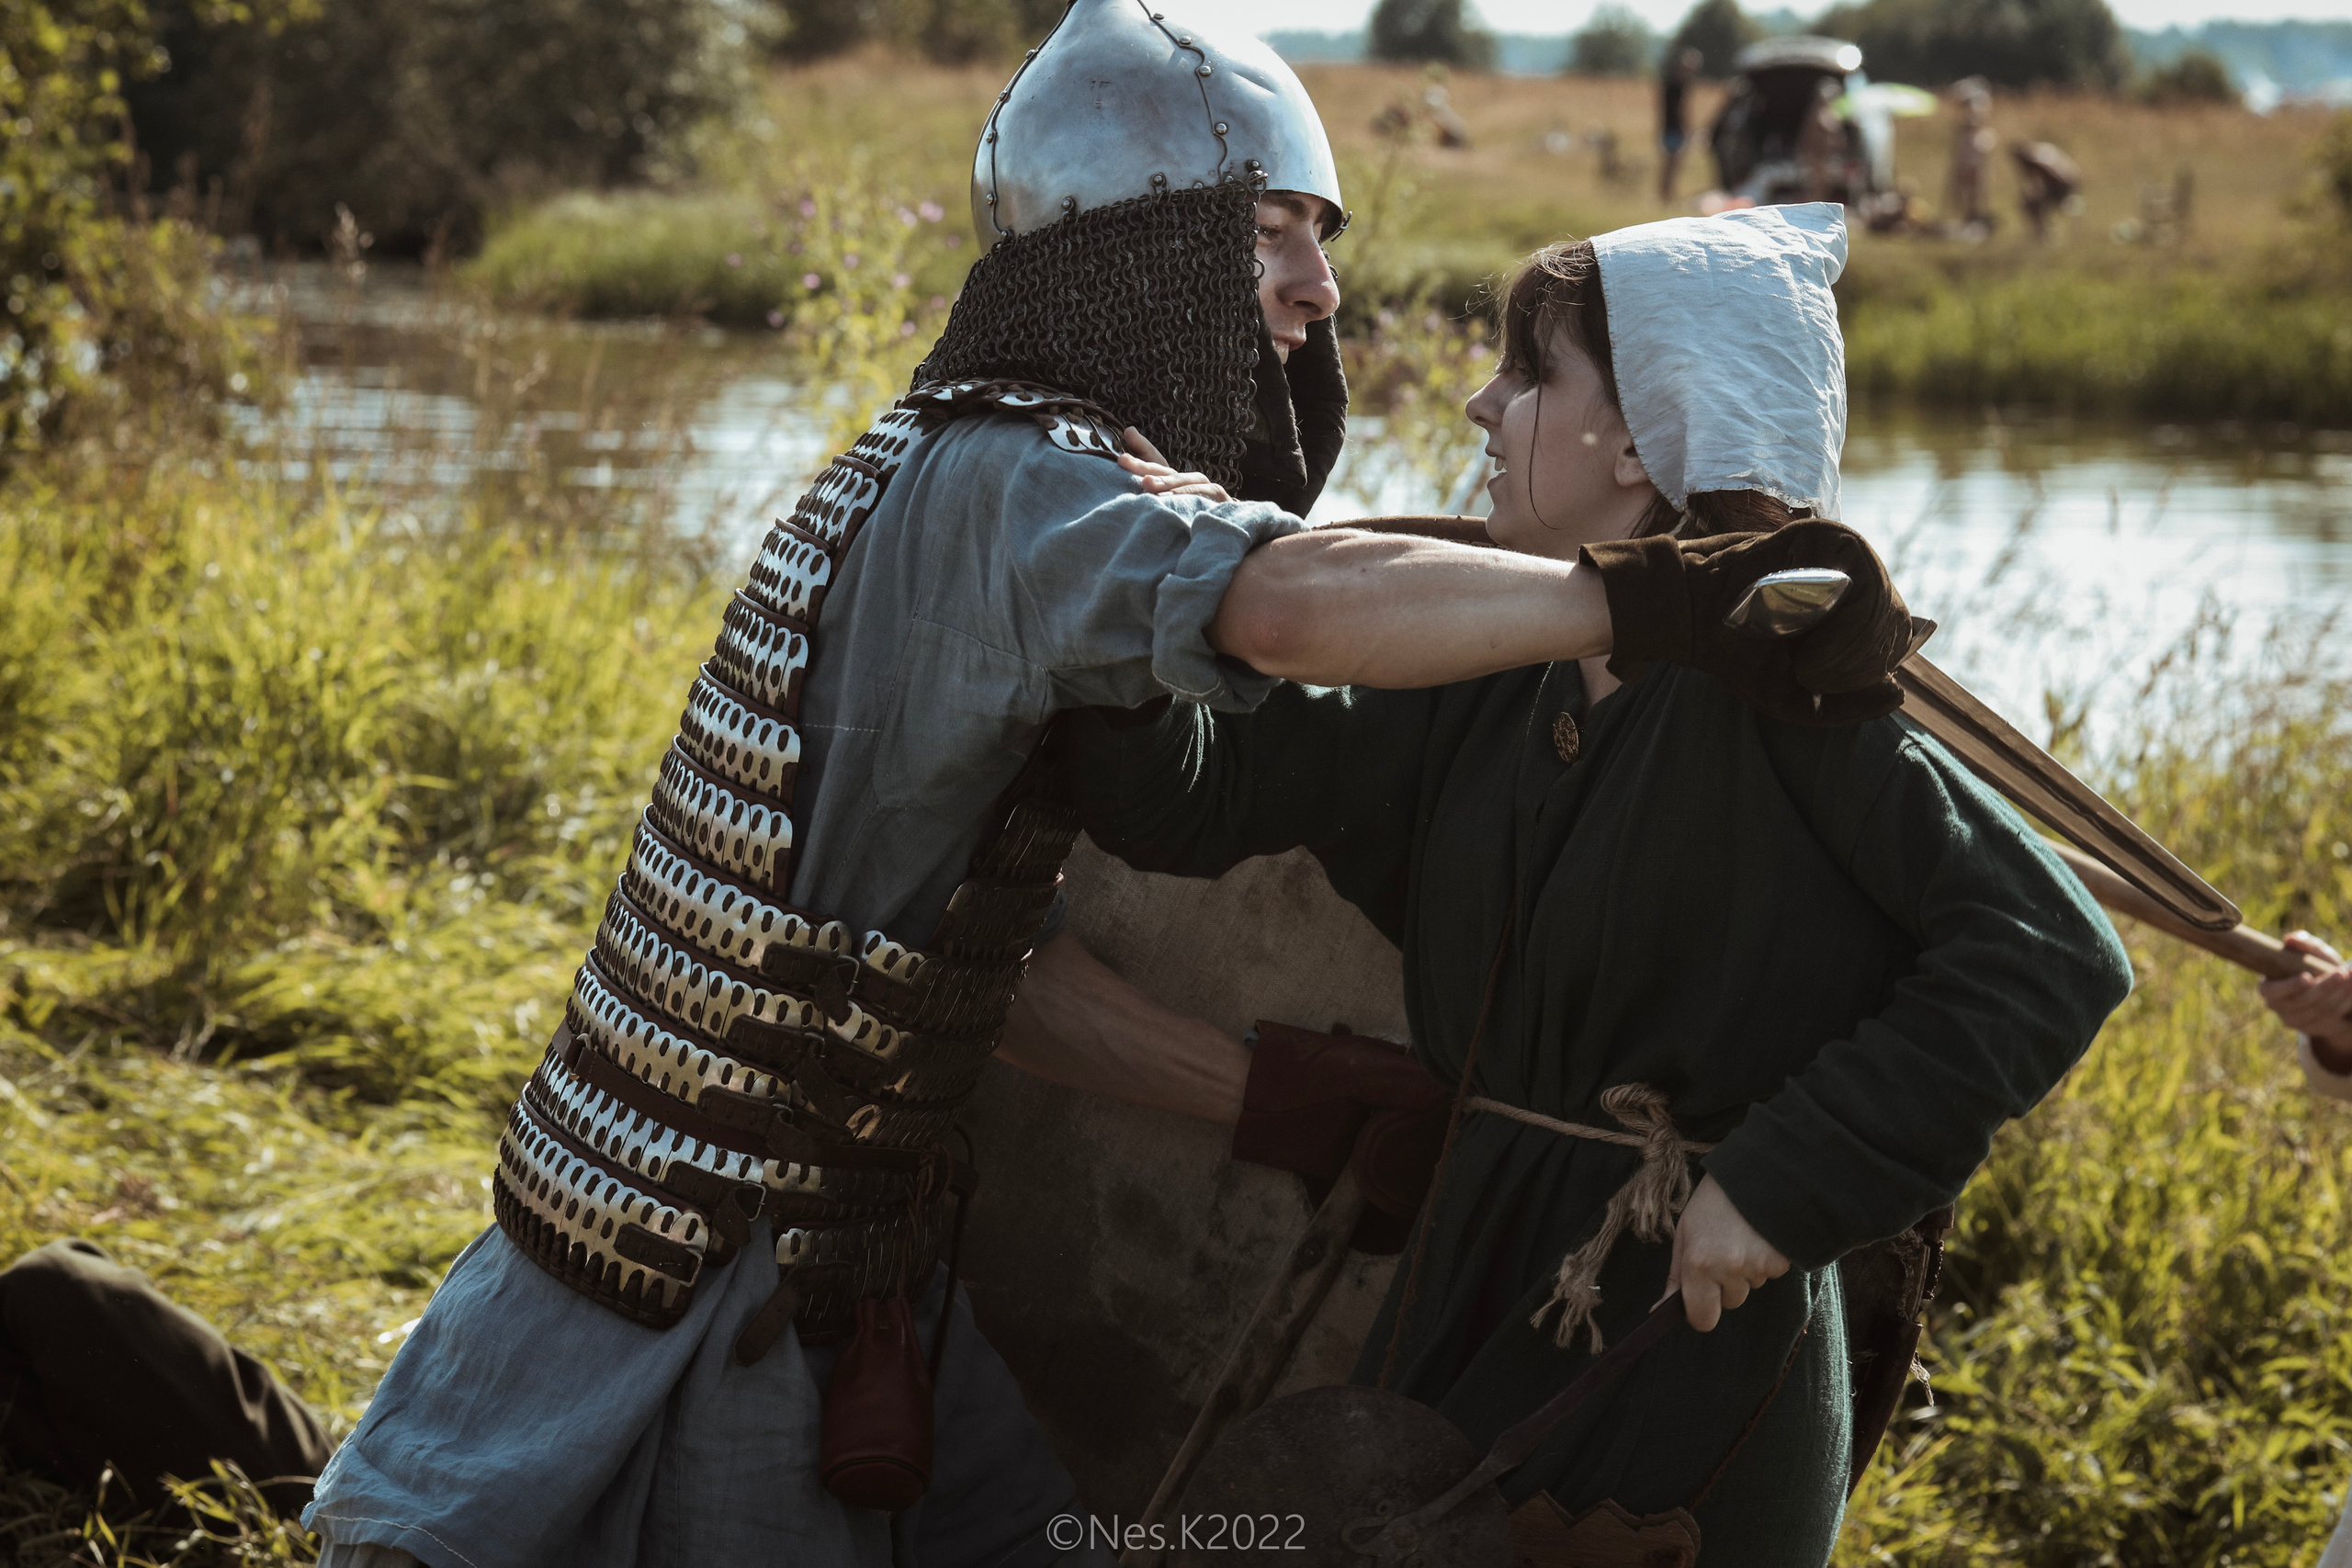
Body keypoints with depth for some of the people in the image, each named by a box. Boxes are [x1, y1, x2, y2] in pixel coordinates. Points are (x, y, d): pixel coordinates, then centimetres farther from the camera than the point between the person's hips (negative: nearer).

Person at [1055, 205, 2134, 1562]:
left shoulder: (1775, 678, -15)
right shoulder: (1497, 677, 4)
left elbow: (2048, 955, -21)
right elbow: (1190, 798, 3)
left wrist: (1786, 1185, -22)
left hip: (1690, 1338, -6)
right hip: (1475, 1301, 7)